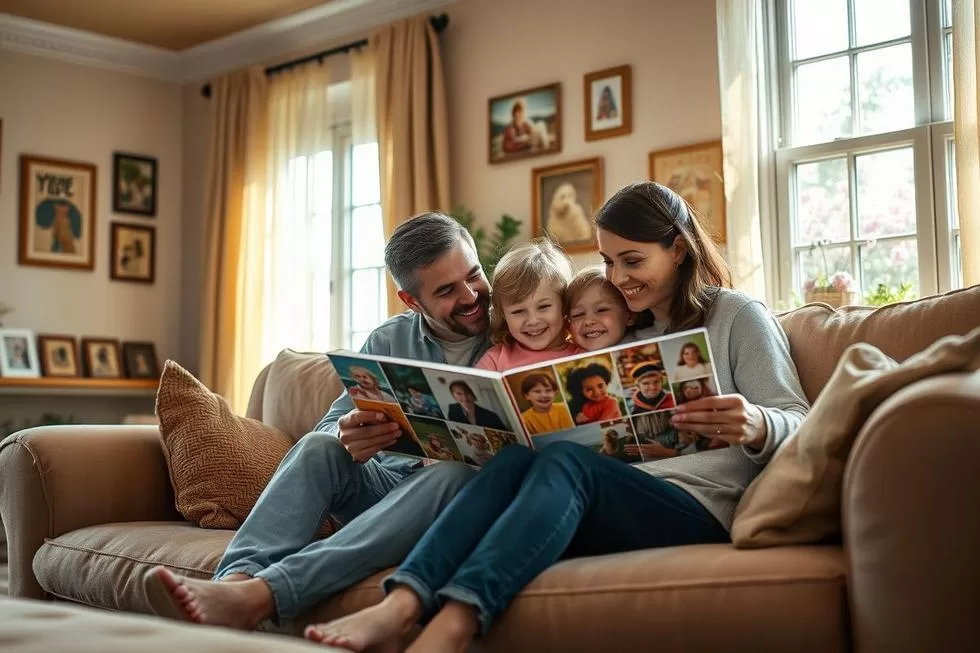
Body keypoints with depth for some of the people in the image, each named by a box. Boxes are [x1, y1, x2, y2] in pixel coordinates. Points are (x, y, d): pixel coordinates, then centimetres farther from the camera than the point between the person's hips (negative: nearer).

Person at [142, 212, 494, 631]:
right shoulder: (388, 342, 6)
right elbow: (331, 428, -1)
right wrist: (347, 440, -27)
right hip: (385, 486, 3)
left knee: (453, 474, -37)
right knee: (318, 446, -24)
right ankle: (236, 578, -47)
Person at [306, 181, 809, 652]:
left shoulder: (740, 316, 8)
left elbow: (797, 422, 0)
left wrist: (756, 426, -24)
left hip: (701, 508, -5)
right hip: (627, 502, 5)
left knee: (566, 461, -32)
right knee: (515, 458, -24)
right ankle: (400, 605, -43)